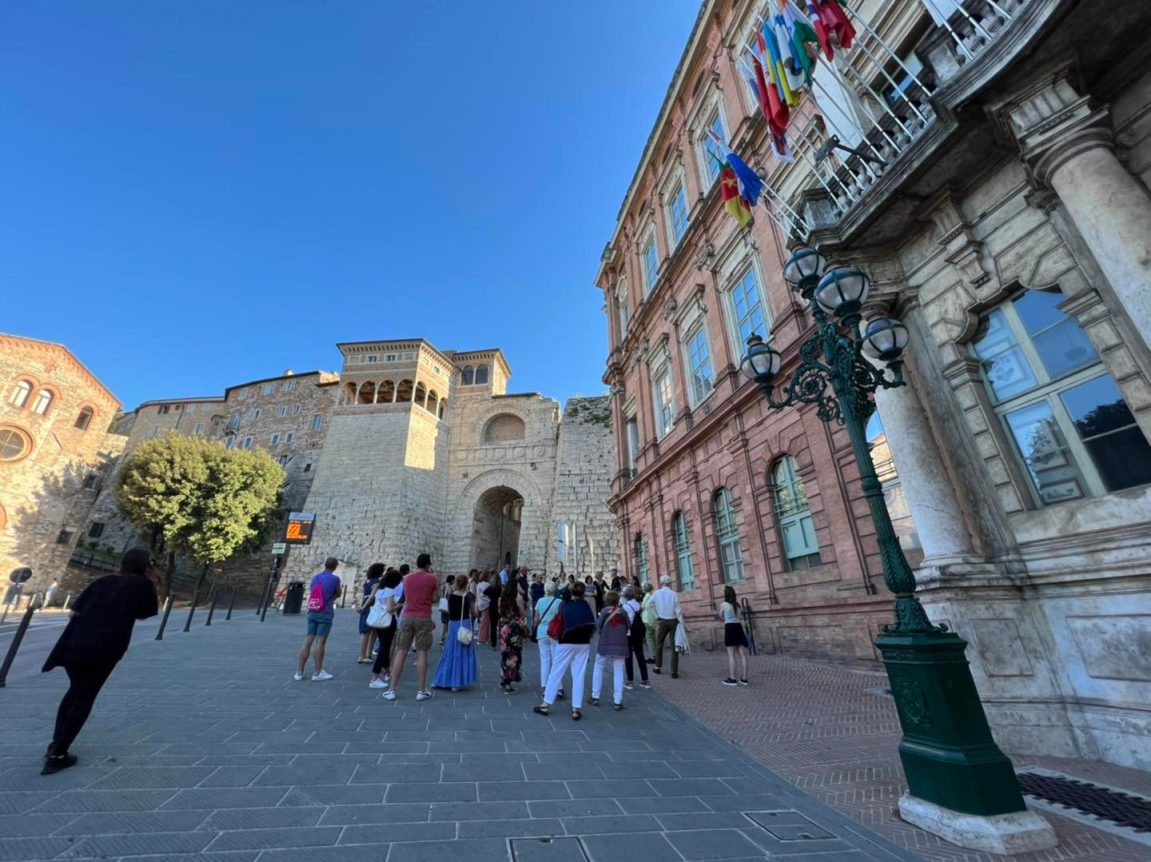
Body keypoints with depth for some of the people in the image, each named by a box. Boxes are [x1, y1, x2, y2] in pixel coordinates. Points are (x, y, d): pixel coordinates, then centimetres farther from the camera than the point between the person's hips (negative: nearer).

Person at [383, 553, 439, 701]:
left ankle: (392, 690, 10)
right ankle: (421, 691, 7)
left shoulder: (406, 578, 8)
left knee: (400, 652, 7)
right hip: (423, 618, -3)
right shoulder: (432, 578, -4)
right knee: (421, 653, 1)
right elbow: (434, 599, 0)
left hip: (407, 616, 3)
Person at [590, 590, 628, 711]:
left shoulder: (604, 611, -8)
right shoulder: (623, 612, -2)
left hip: (605, 644, -1)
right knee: (618, 672, 6)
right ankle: (617, 702, 6)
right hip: (620, 645, 1)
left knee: (598, 668, 15)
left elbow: (598, 625, -5)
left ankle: (595, 697, 17)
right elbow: (628, 627, 6)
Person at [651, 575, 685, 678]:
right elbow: (678, 610, -11)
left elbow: (650, 606, 0)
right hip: (673, 621, -1)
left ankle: (658, 667, 28)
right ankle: (674, 672, 3)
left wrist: (656, 617, 7)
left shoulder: (656, 593, -4)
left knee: (659, 644, 19)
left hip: (661, 621, 2)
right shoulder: (674, 594, -9)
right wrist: (681, 623, -6)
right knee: (674, 646, 5)